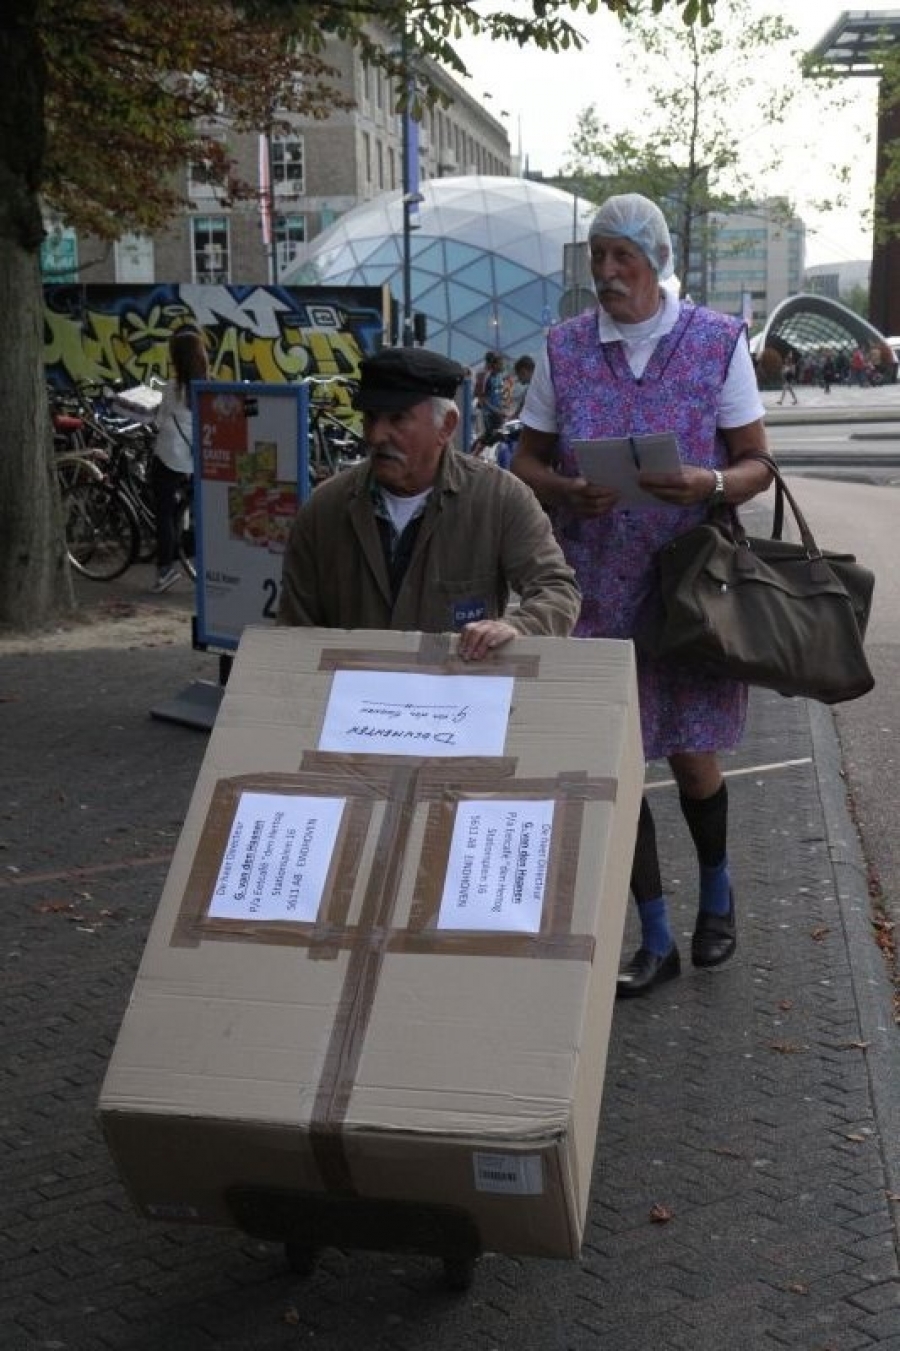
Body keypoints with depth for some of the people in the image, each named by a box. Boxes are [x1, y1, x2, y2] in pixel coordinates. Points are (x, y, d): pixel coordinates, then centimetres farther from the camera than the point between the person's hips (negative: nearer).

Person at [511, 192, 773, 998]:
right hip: (596, 589, 2)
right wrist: (567, 492, -17)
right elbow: (525, 463, 5)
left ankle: (717, 890, 40)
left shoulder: (719, 343, -3)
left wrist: (709, 485, -23)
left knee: (690, 752, 6)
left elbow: (757, 464, -1)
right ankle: (655, 939, 21)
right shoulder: (563, 348, 2)